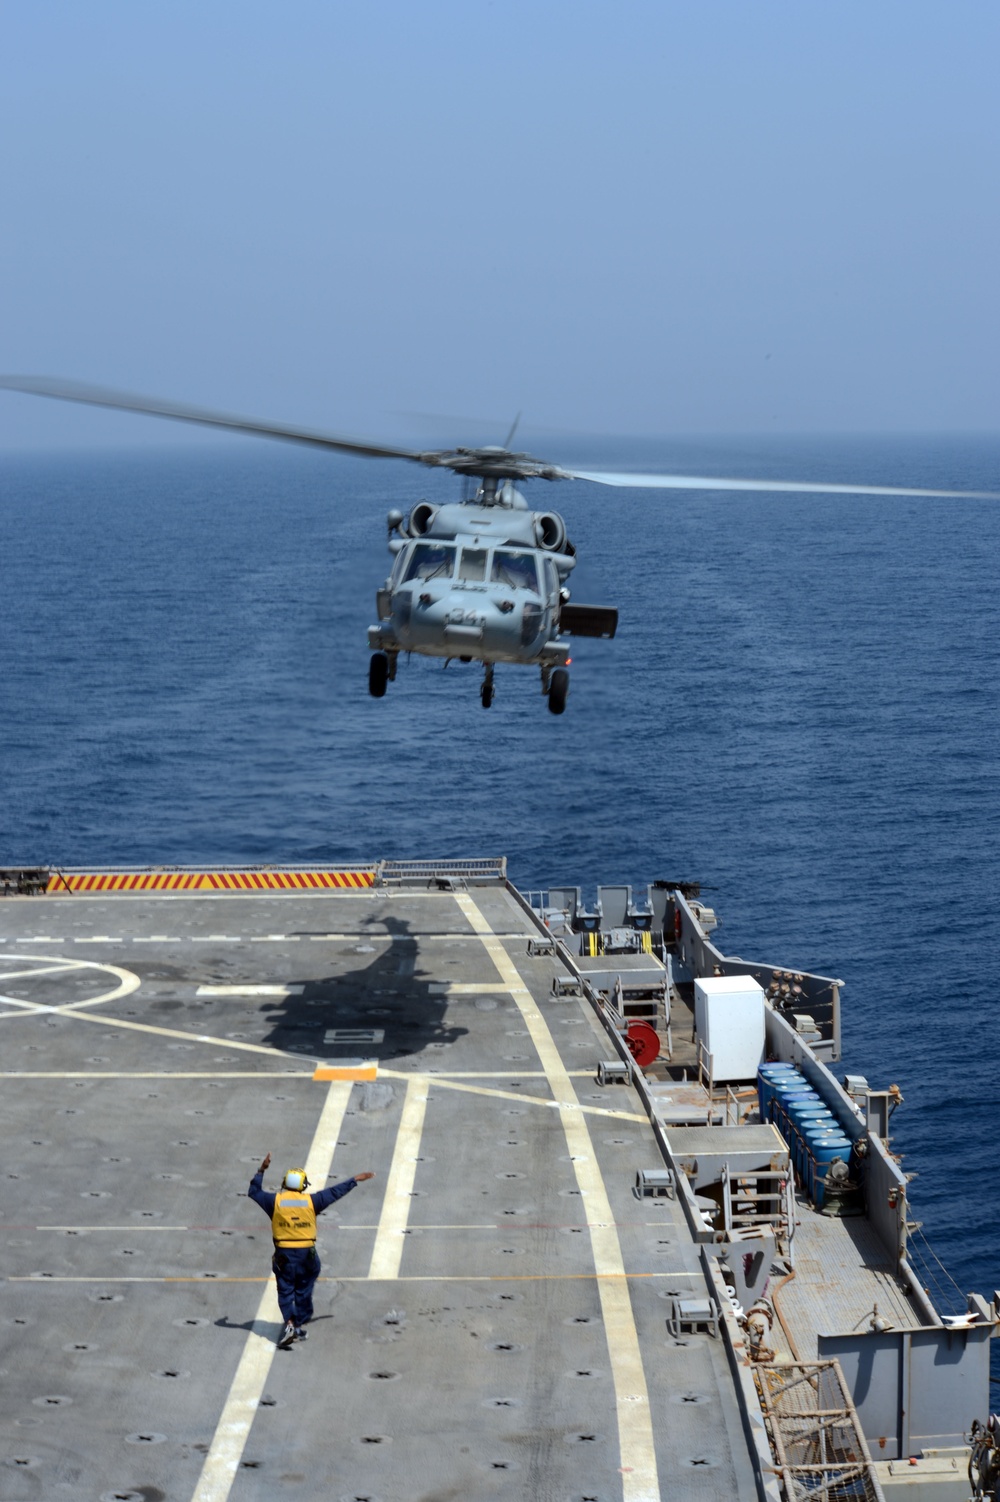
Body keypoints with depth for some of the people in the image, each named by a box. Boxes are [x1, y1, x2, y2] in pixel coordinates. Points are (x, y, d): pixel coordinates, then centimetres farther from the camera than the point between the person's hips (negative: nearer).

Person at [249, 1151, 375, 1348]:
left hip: (284, 1255, -1)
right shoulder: (311, 1201, -4)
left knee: (285, 1292, 5)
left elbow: (254, 1191, 11)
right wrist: (354, 1180, 19)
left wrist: (261, 1171, 19)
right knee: (304, 1292, 14)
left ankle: (289, 1323, -14)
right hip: (306, 1254, 1)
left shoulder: (275, 1201, -4)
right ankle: (301, 1326, 21)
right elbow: (335, 1192, 7)